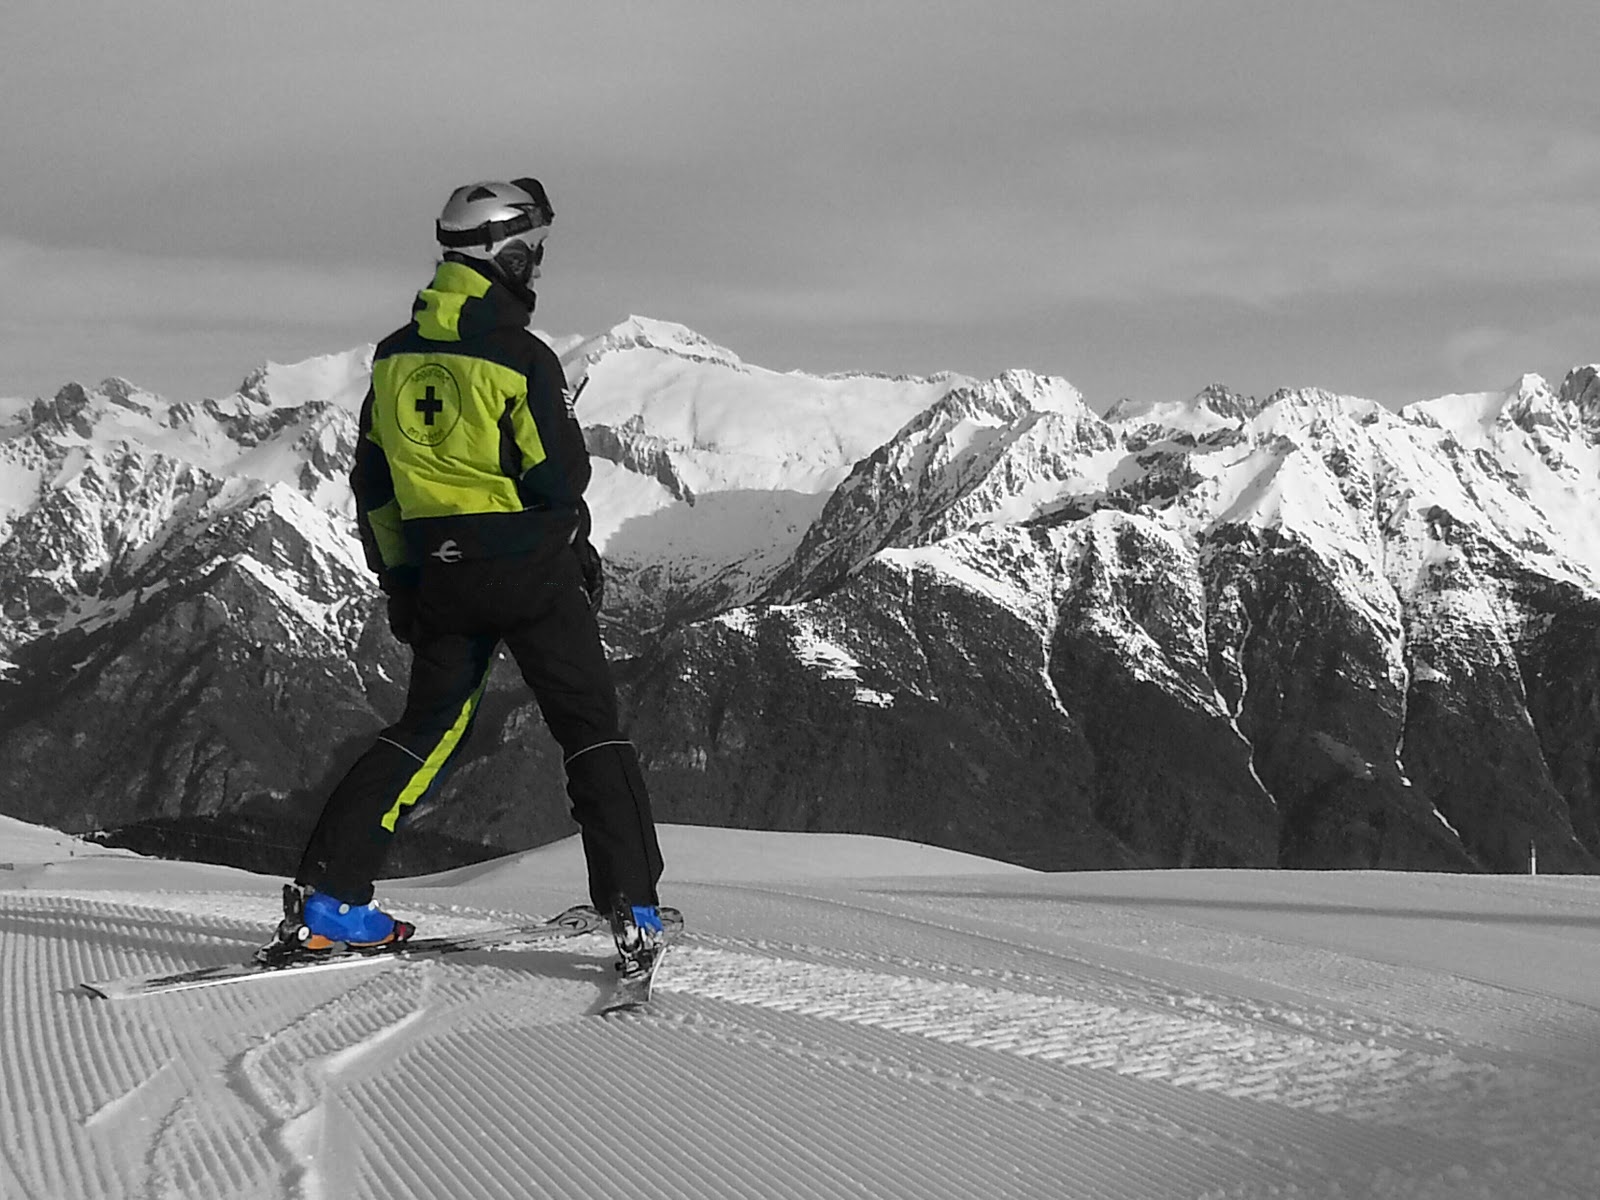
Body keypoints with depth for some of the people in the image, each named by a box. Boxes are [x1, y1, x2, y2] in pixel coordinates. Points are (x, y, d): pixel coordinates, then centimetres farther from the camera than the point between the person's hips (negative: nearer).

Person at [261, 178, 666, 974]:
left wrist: (398, 579, 19)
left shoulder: (397, 356, 5)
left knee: (428, 727, 15)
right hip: (530, 569, -5)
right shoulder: (520, 357, -14)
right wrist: (575, 551, 8)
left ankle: (325, 894, 5)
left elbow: (372, 487, 10)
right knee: (590, 728, 4)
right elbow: (560, 477, -12)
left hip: (439, 575, 5)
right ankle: (633, 913, -3)